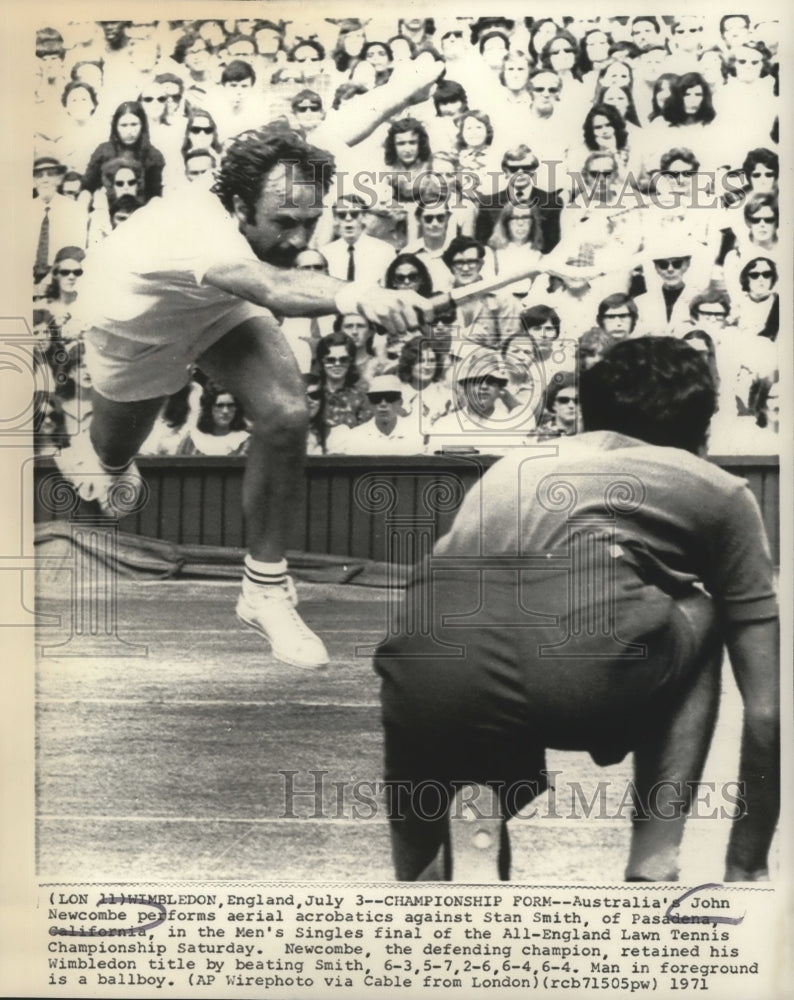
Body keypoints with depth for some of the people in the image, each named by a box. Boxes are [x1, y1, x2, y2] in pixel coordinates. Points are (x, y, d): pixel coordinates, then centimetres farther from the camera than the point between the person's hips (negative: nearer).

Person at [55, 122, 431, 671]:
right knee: (115, 455, 21)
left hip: (222, 307, 3)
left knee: (286, 416, -25)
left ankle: (266, 588, -10)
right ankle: (101, 461, 65)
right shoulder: (198, 228, -51)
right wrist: (354, 295, -91)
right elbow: (271, 288, -73)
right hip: (136, 324, -3)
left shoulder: (280, 205, -32)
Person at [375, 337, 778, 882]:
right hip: (588, 659, -3)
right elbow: (766, 709, 28)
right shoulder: (720, 490, 30)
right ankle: (652, 871, 19)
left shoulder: (511, 467, 40)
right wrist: (746, 868, 43)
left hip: (428, 668, 4)